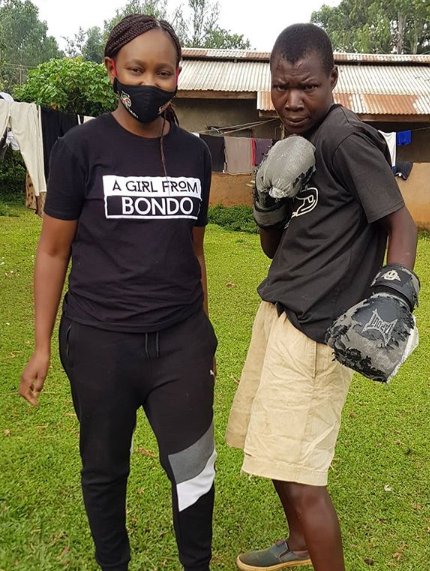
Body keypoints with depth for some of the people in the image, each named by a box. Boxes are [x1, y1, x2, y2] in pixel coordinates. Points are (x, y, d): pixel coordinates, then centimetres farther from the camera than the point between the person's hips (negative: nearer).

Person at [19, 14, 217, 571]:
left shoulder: (194, 154, 5)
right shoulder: (81, 147, -5)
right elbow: (53, 251, -2)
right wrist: (41, 347, -3)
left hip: (181, 340, 3)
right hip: (100, 341, -2)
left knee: (193, 468, 8)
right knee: (105, 468, 15)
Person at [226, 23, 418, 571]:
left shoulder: (347, 138, -12)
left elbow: (401, 223, -13)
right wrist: (267, 206, -4)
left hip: (315, 325, -9)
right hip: (277, 310, 9)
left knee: (298, 474, -5)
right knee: (276, 452, 21)